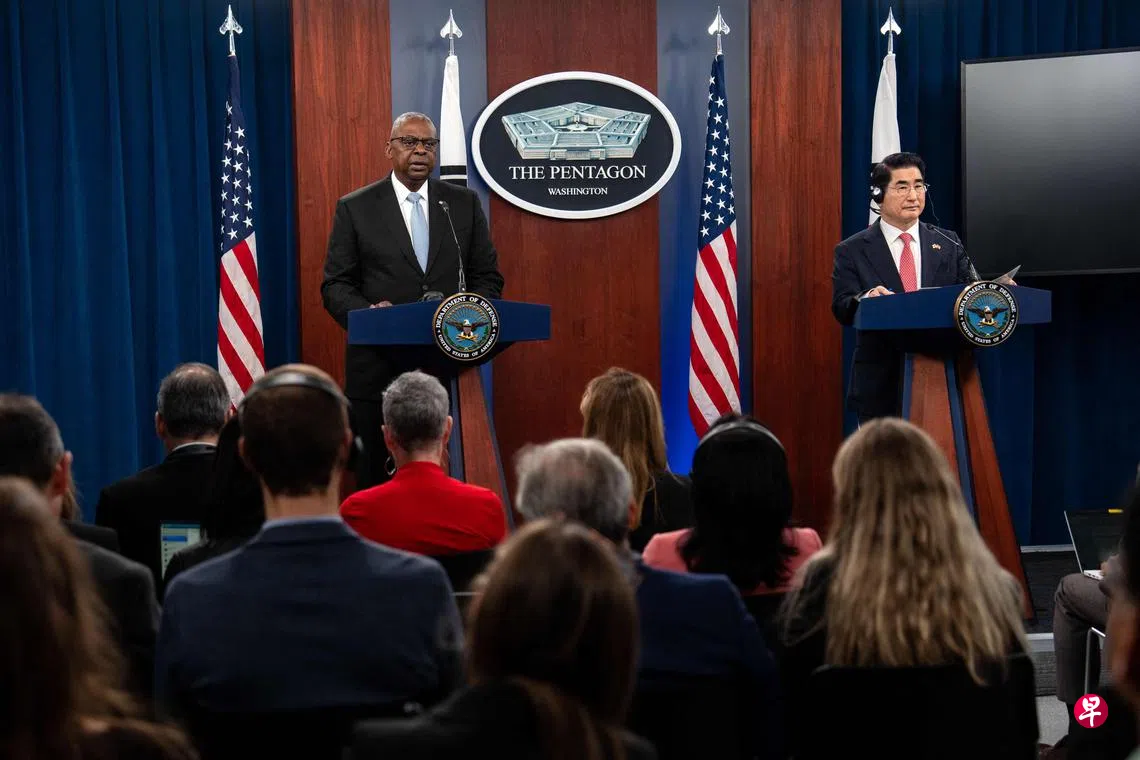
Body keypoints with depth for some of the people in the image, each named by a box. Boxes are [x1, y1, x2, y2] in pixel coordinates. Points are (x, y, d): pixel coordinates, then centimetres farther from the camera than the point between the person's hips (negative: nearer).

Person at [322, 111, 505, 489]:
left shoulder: (465, 203, 10)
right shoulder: (355, 208, 4)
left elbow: (488, 276, 11)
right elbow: (335, 285, 2)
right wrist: (368, 314, -18)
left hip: (450, 363, 1)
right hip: (379, 368, -1)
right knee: (374, 478, 5)